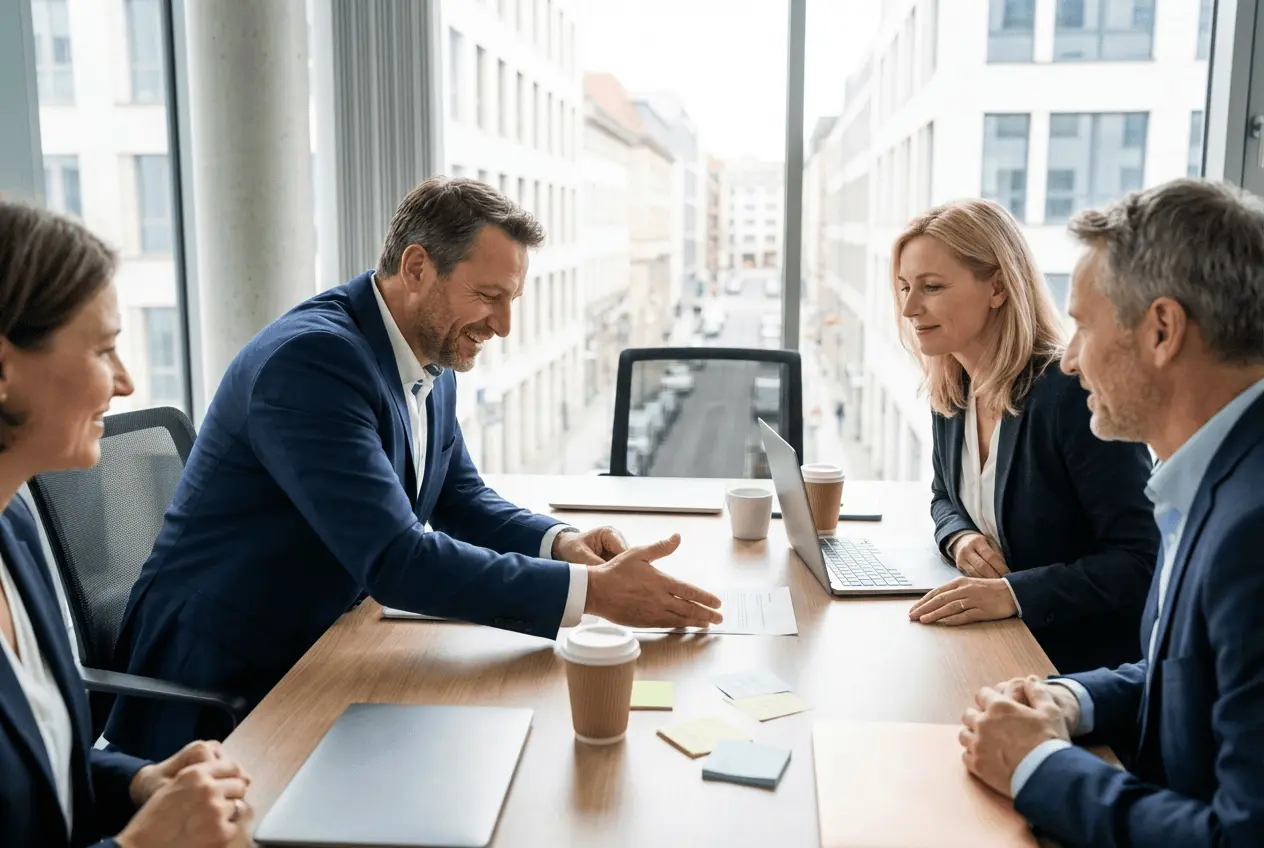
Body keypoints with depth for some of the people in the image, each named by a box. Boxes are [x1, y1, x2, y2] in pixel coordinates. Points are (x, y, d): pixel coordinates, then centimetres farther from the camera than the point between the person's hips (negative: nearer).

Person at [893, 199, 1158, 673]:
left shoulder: (1073, 392, -20)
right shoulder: (952, 392, 3)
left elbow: (1142, 559, -20)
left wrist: (1014, 593, -30)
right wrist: (960, 537, -3)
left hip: (1085, 668, -7)